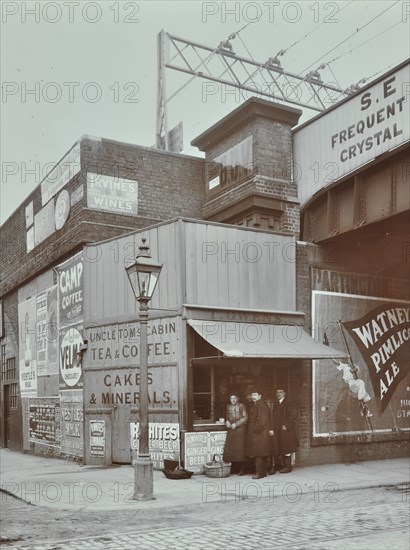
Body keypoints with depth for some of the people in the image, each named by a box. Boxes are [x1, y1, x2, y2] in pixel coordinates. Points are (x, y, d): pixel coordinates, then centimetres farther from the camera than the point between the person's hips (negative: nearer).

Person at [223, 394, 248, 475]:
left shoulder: (241, 406, 0)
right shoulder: (228, 407, 14)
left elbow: (245, 417, -5)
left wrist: (236, 424, -11)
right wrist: (227, 423, 0)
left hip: (240, 429, -5)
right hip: (231, 430, 5)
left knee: (240, 448, -7)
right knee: (230, 449, 0)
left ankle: (241, 470, -1)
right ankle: (234, 469, 7)